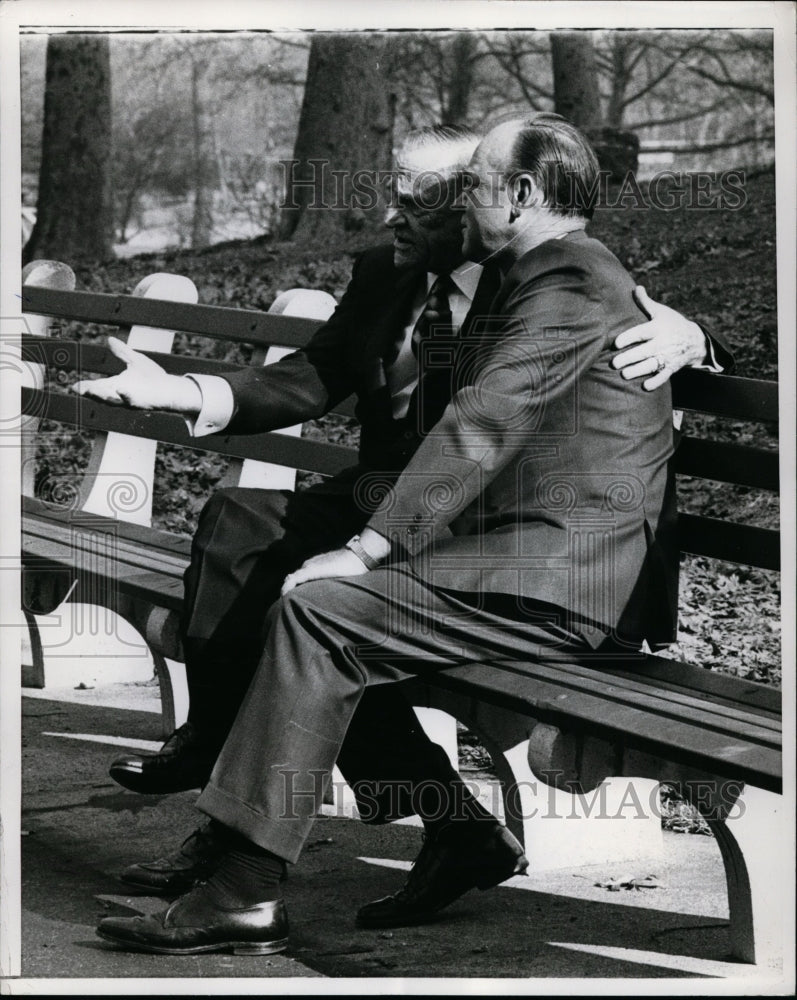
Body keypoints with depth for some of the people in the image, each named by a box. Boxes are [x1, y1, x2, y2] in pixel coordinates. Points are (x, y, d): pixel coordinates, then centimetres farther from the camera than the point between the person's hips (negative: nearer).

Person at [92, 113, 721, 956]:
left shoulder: (570, 279, -11)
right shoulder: (558, 275, 23)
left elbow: (483, 423, -20)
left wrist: (367, 549, -20)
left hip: (559, 585, -11)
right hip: (537, 558, 11)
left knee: (316, 612, -19)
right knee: (353, 607, 14)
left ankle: (247, 895, -19)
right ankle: (463, 833, 12)